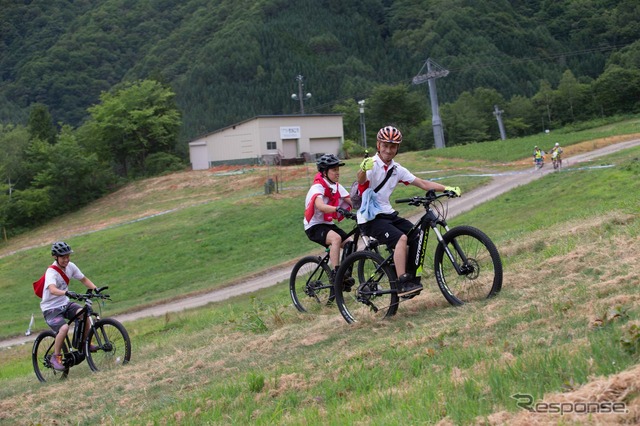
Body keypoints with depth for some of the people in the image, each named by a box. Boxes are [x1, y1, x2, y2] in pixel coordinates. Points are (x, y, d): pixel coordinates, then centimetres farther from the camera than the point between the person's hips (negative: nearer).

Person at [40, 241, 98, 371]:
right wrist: (66, 293, -59)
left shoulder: (70, 266, -3)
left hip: (64, 303, 6)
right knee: (64, 327, -30)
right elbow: (53, 290, -41)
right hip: (51, 308, -6)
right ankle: (56, 357, -11)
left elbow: (84, 280, 8)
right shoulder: (51, 272, -23)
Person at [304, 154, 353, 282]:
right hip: (314, 226, -7)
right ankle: (335, 273, -31)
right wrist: (337, 209, -56)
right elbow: (320, 206, -40)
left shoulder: (336, 186, 4)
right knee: (336, 238, -33)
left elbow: (352, 201, -5)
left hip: (328, 224, 8)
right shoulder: (317, 187, -20)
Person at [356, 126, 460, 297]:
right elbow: (360, 180, -34)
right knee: (401, 238, -28)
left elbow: (424, 184, 7)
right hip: (370, 218, -7)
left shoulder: (397, 169, 9)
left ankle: (412, 278, 3)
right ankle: (403, 284, -26)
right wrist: (363, 170, -57)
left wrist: (447, 189, -6)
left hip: (388, 214, 7)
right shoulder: (371, 165, -11)